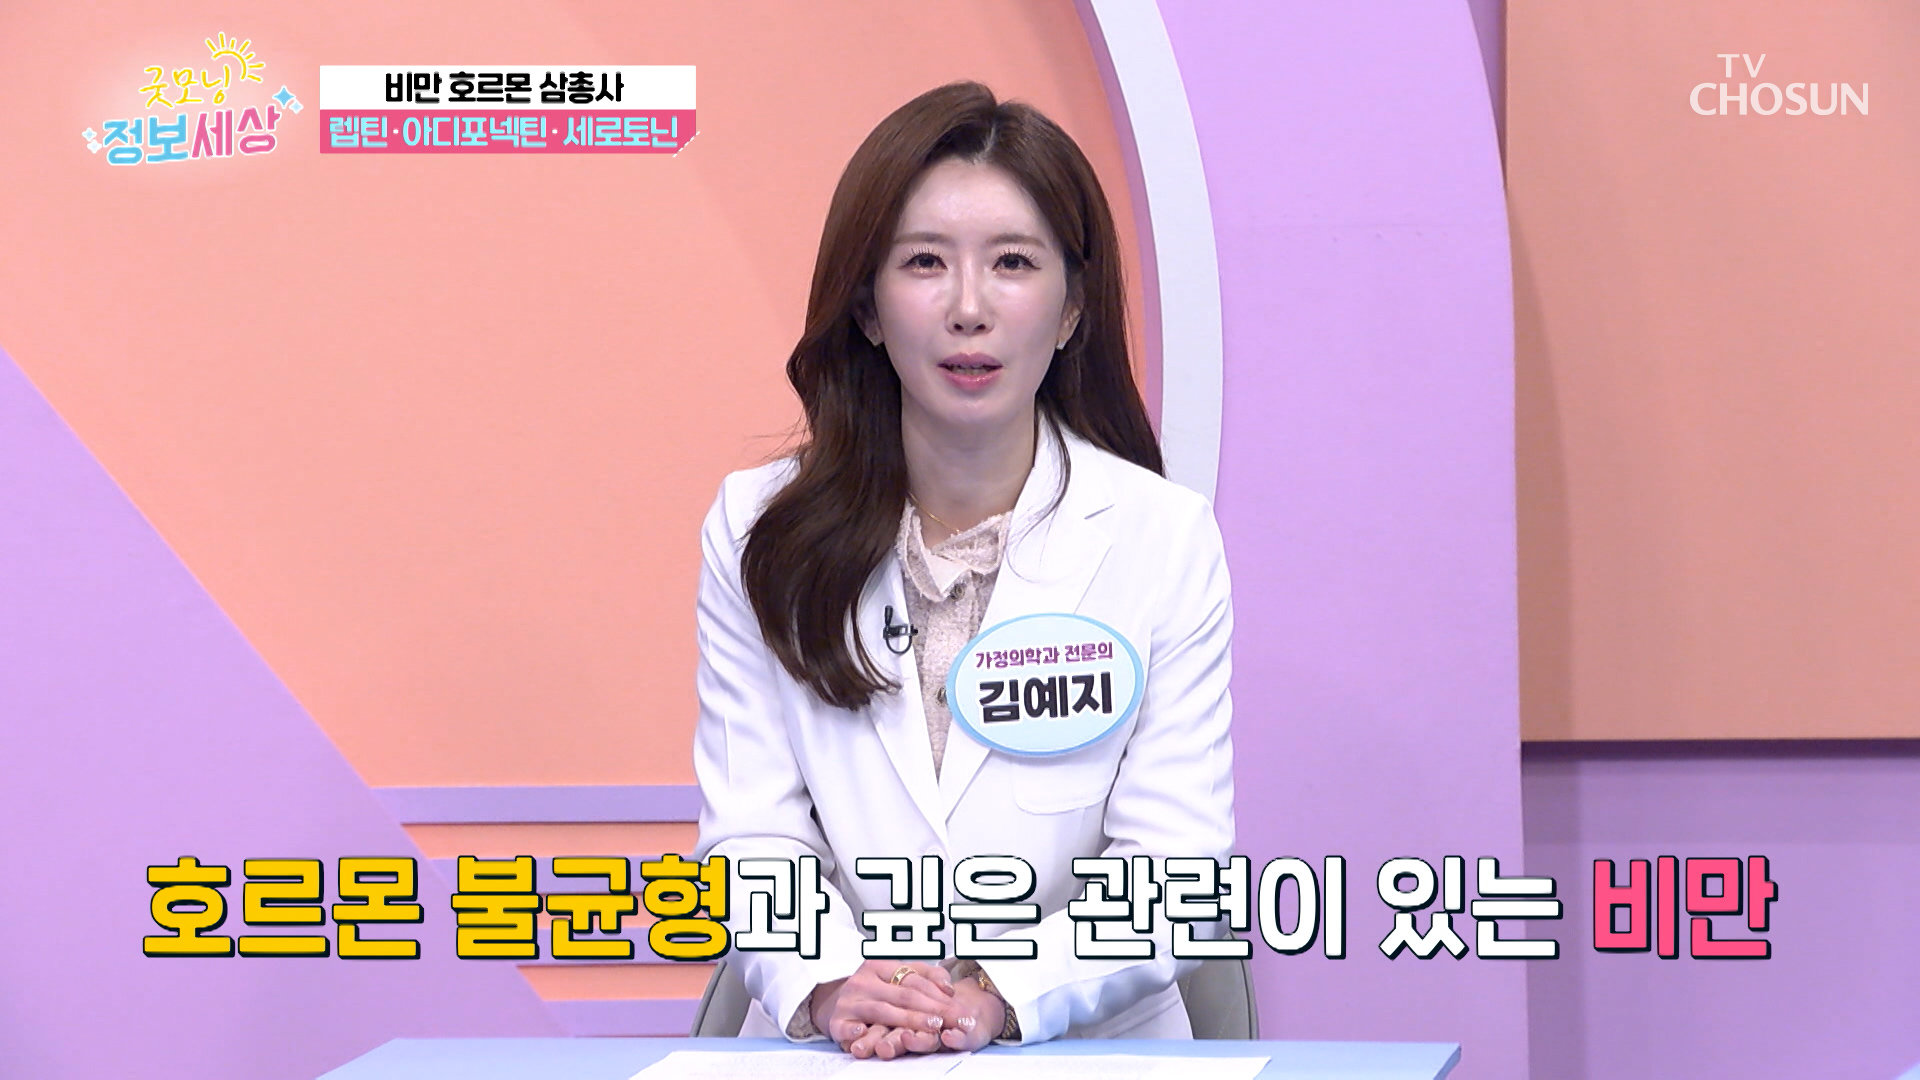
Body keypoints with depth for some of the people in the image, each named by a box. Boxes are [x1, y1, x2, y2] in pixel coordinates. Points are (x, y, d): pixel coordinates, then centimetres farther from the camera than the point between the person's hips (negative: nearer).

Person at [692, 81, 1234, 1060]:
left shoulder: (1168, 538, 2)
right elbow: (752, 833, 2)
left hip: (1093, 1053, -1)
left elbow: (1174, 870, -2)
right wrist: (826, 984, -16)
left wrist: (998, 994, -17)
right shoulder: (758, 530, 7)